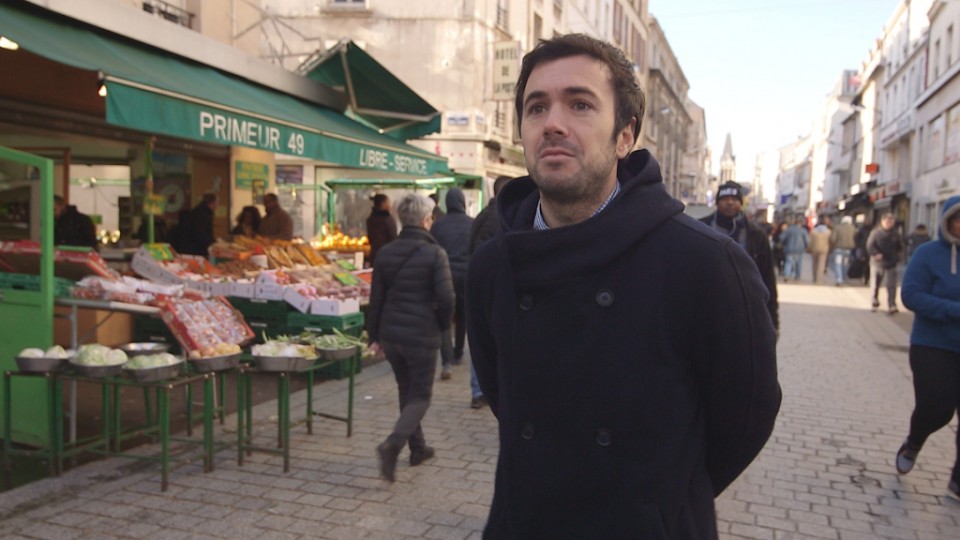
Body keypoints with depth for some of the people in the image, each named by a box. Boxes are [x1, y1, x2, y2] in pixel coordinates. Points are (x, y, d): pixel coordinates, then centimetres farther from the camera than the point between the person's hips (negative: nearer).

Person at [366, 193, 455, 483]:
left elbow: (376, 298, 7)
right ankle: (392, 443, -15)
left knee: (407, 390, 21)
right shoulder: (435, 253, -11)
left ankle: (417, 447, 31)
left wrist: (374, 336, 14)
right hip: (421, 335, -5)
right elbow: (446, 298, -16)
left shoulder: (385, 253, 5)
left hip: (390, 334, 5)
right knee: (420, 395, 6)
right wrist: (442, 325, 3)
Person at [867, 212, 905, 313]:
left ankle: (891, 306, -6)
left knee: (891, 285, -6)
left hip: (891, 263, 1)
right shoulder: (876, 232, -6)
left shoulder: (896, 234, 4)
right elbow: (870, 245, -12)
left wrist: (896, 256, 1)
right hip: (877, 262, -1)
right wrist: (876, 254, -27)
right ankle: (875, 302, 27)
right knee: (875, 285, 11)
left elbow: (900, 247, 15)